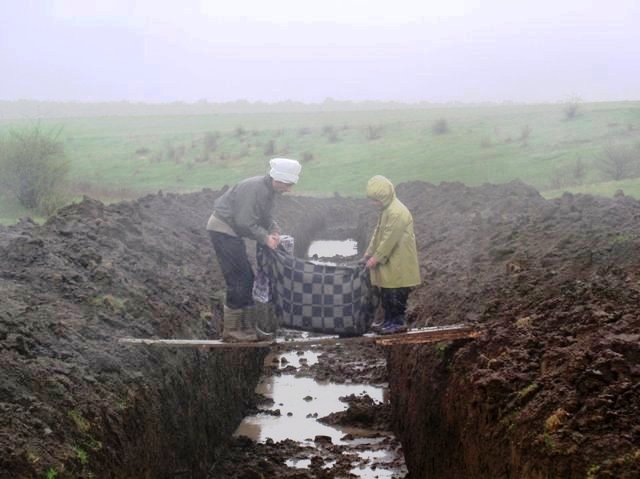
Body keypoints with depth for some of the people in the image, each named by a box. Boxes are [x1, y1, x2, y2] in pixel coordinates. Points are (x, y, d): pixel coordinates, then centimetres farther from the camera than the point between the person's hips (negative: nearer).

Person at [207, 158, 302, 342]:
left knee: (246, 278, 10)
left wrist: (274, 230, -4)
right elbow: (244, 222, -27)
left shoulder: (269, 190, 6)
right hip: (222, 228, -10)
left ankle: (248, 327, 14)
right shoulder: (255, 188, -24)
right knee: (238, 279, -10)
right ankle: (231, 330, -5)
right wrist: (265, 238, -20)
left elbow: (264, 217, 15)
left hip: (231, 231, 10)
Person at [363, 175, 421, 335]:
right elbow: (377, 232, 16)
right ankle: (390, 321, 20)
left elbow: (389, 239, -22)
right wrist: (369, 252, 10)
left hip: (397, 263, -9)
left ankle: (398, 322, 9)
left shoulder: (397, 212, -22)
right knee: (385, 292, 12)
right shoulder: (386, 210, 10)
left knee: (395, 293, -1)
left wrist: (376, 258, -17)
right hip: (389, 261, 9)